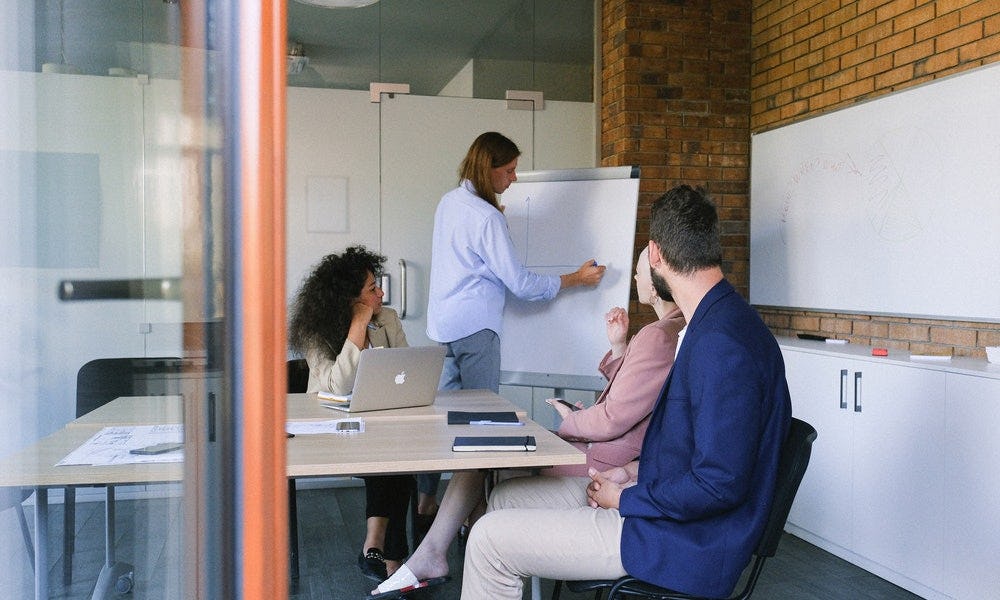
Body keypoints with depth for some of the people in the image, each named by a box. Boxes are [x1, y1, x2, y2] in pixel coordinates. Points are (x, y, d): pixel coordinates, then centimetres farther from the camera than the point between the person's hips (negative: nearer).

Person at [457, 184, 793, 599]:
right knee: (506, 497, 13)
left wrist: (624, 499, -15)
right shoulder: (714, 322, 9)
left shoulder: (721, 342, -26)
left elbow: (719, 484, -28)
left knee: (489, 539, -11)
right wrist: (635, 473, 5)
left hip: (687, 543, -10)